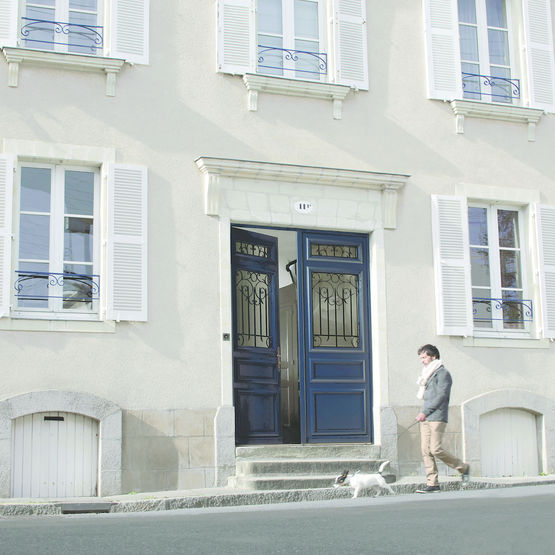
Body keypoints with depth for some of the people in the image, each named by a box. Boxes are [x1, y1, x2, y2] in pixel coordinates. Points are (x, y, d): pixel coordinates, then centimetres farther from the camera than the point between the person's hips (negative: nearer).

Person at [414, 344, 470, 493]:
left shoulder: (442, 373, -6)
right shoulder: (429, 373, 22)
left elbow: (441, 396, -13)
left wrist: (425, 412, -14)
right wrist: (423, 412, 12)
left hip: (437, 417, -9)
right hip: (425, 418, 9)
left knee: (436, 449, -13)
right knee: (426, 450, 0)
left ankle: (463, 468, 5)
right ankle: (432, 483, 0)